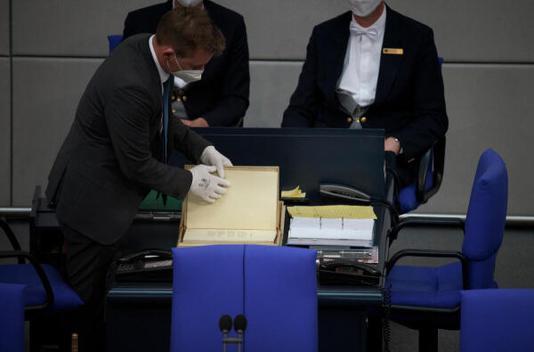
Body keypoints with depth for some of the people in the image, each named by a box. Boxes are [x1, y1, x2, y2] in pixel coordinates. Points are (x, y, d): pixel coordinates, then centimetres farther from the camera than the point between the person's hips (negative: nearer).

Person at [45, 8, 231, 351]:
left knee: (100, 290, 19)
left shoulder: (147, 49, -6)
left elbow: (159, 120, 11)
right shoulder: (130, 84, -34)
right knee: (86, 298, 7)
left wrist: (202, 149, 1)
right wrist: (189, 181, -11)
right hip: (93, 200, -9)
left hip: (108, 189, 9)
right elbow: (137, 164, -23)